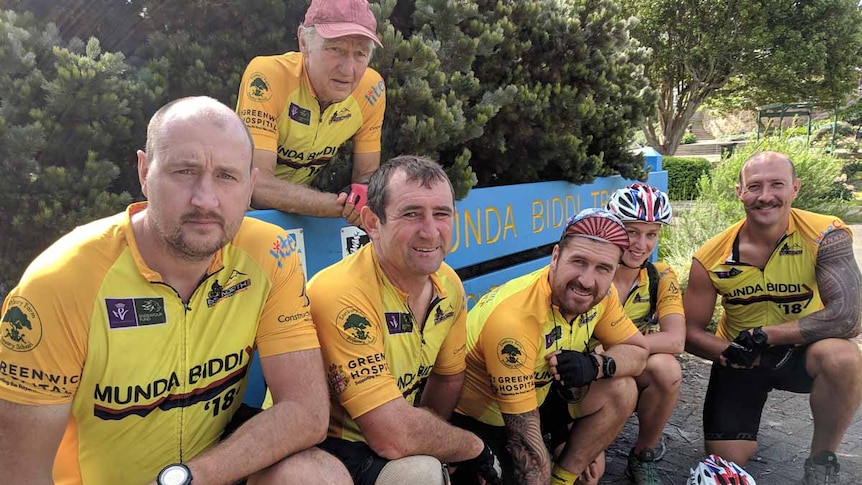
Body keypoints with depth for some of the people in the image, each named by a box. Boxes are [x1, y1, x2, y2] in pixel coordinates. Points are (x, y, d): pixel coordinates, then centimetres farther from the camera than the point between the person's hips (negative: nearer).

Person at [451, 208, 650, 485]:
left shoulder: (600, 293, -13)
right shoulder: (514, 318, -35)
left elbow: (638, 351, -4)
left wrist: (597, 365, -26)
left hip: (539, 395, 7)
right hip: (478, 418, -6)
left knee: (622, 390, -11)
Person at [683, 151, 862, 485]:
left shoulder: (826, 236, -20)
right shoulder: (711, 258, -15)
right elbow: (690, 332, -8)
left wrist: (762, 336, -29)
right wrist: (733, 352, -29)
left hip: (801, 351, -1)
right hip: (739, 360, 1)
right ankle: (744, 424, 32)